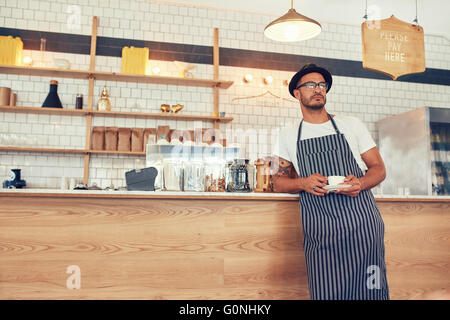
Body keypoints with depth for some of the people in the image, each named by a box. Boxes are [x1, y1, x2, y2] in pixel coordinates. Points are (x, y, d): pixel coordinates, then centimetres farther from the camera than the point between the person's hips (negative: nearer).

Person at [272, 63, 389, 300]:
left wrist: (360, 183, -12)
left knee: (369, 293, -2)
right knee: (326, 294, -3)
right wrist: (304, 183, -10)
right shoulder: (288, 136, 13)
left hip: (362, 224, 0)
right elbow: (279, 182, 12)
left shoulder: (352, 125, 11)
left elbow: (379, 168, 11)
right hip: (319, 233, 0)